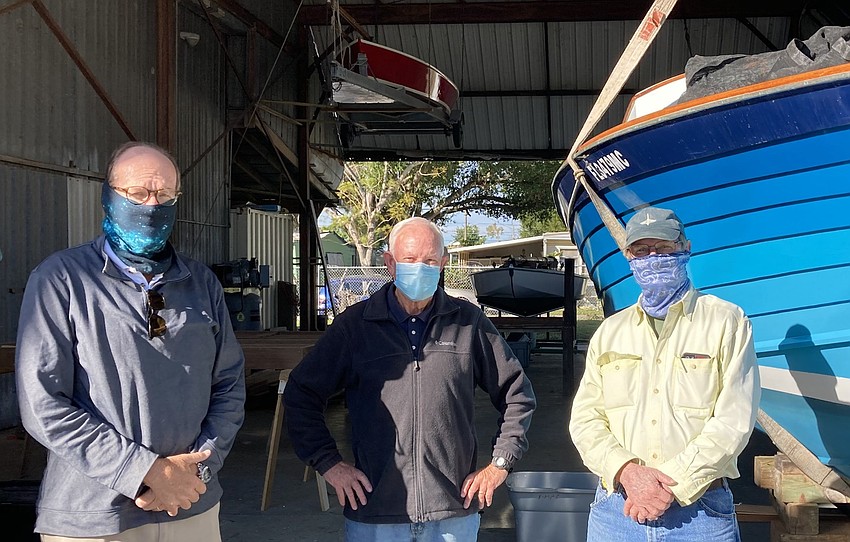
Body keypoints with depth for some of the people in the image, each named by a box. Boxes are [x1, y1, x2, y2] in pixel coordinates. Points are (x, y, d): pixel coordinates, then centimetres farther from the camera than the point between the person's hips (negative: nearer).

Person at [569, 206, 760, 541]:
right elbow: (585, 418, 5)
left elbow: (734, 420, -7)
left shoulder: (726, 322, 2)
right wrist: (625, 470, -13)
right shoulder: (609, 332, 13)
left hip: (700, 510, -3)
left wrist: (673, 484, -15)